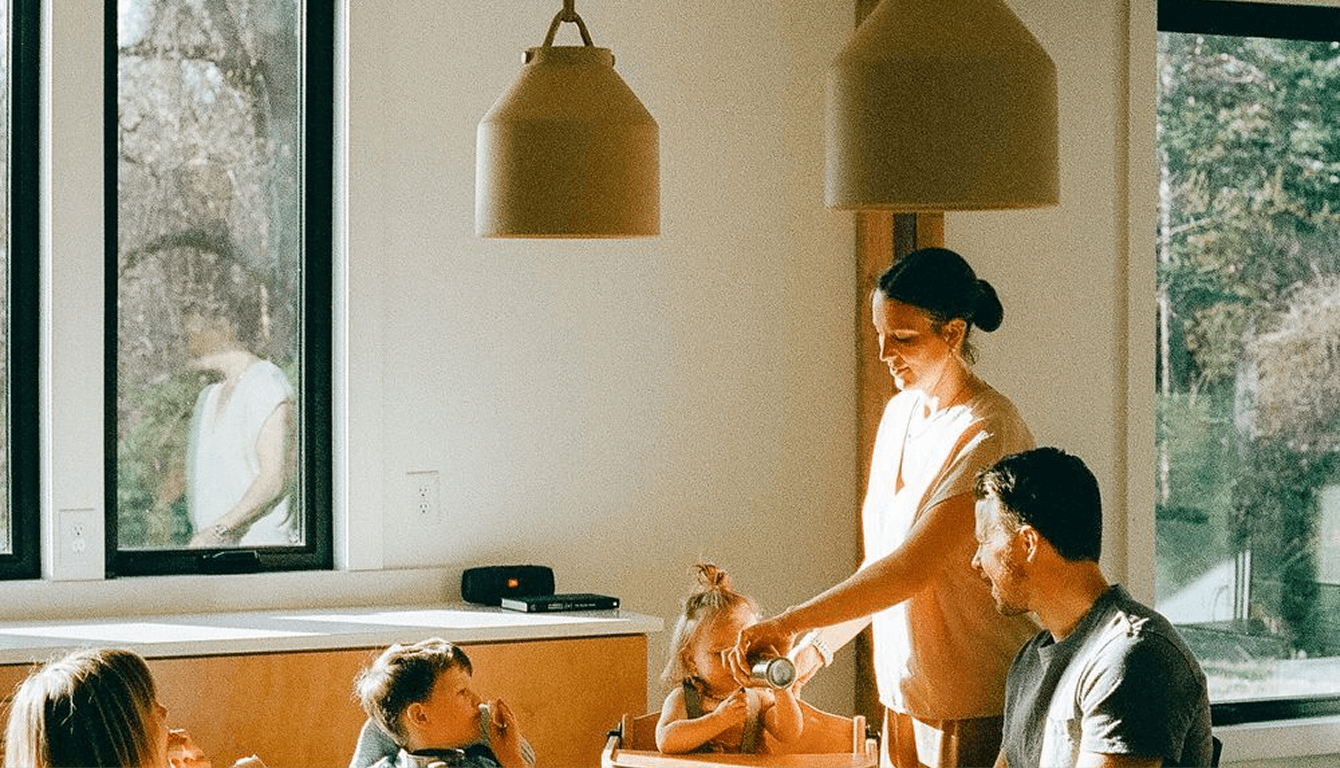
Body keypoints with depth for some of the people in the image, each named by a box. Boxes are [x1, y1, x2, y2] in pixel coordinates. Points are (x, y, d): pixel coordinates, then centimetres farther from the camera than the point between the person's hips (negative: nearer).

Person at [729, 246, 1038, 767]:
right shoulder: (901, 412, 10)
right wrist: (821, 643, 9)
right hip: (906, 694, 7)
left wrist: (788, 625, -25)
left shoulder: (989, 433, -18)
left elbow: (912, 568, -24)